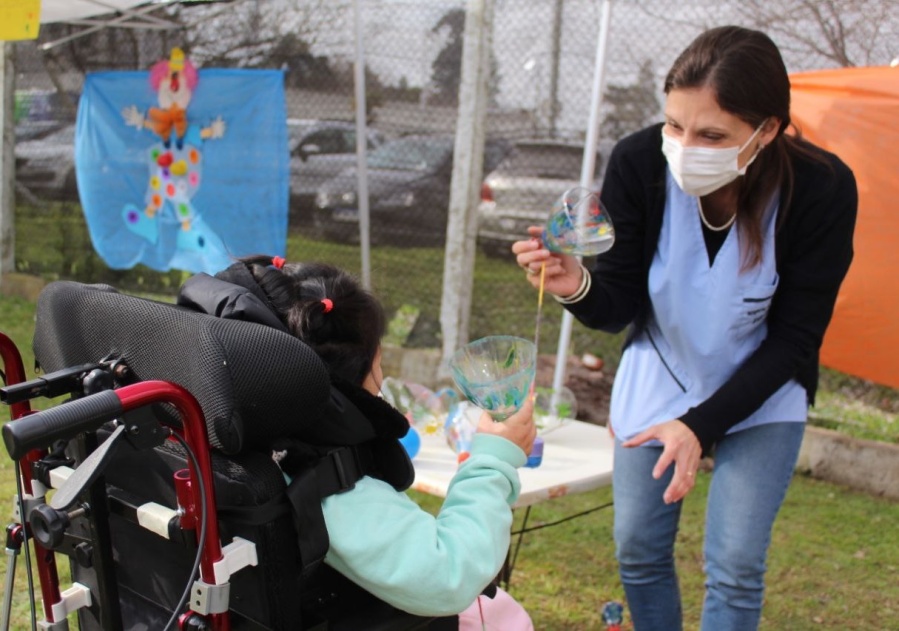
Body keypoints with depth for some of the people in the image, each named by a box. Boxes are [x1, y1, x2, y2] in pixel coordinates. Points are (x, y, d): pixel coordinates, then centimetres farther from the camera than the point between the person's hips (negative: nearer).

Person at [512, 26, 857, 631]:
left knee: (735, 567, -5)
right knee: (638, 550, 7)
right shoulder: (639, 163, -25)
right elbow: (619, 307, -15)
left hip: (761, 395, -2)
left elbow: (794, 338, -18)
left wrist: (703, 424, -26)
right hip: (657, 379, 2)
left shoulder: (822, 189, -28)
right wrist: (577, 287, -38)